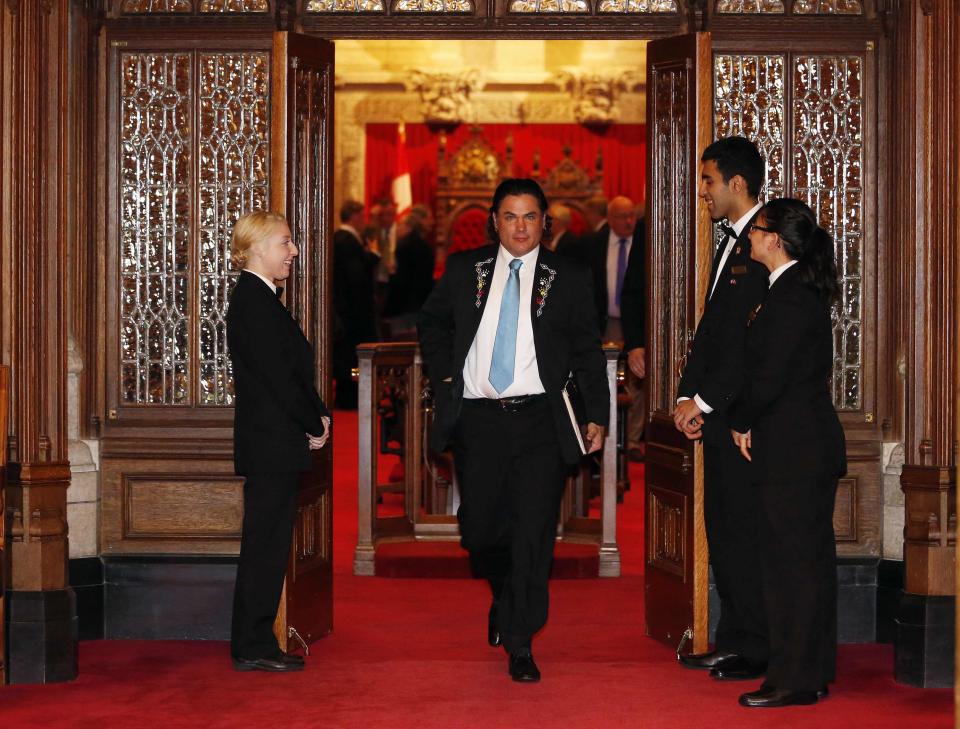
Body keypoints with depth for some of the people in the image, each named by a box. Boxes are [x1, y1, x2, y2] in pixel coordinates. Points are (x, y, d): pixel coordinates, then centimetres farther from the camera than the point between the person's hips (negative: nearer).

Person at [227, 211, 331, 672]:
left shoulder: (259, 299, 17)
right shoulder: (254, 302, -15)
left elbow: (293, 369, 19)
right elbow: (277, 376, -19)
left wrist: (316, 416, 6)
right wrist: (315, 425, -9)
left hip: (272, 444, 10)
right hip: (272, 444, -10)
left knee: (267, 547, 12)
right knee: (265, 545, -5)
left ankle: (254, 645, 17)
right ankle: (252, 648, 0)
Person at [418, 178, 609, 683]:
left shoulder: (569, 279, 5)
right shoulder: (464, 270, 9)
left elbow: (588, 352, 7)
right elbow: (432, 324, 21)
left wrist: (597, 415, 1)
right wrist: (445, 377, 8)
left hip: (539, 420, -2)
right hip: (476, 419, 2)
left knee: (533, 533, -7)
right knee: (480, 528, 8)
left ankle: (519, 644, 0)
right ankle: (504, 598, 39)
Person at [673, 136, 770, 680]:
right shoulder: (731, 243, 17)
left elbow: (755, 340, -19)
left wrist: (705, 401, -14)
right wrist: (688, 396, 7)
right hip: (719, 415, 10)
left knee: (745, 531, -4)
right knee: (724, 529, 12)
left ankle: (755, 649, 3)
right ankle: (735, 642, 19)